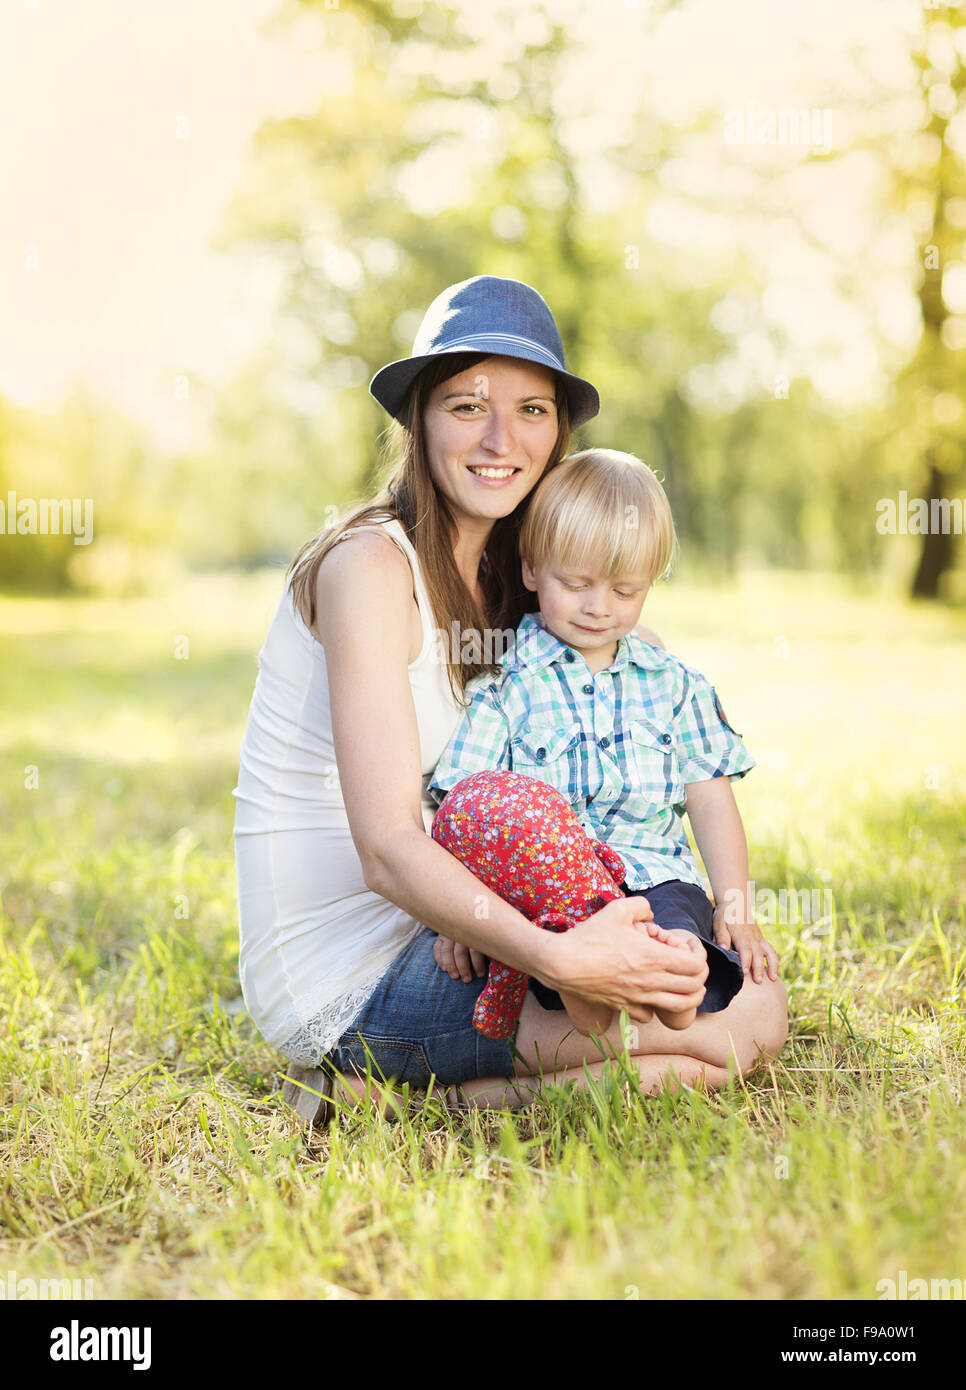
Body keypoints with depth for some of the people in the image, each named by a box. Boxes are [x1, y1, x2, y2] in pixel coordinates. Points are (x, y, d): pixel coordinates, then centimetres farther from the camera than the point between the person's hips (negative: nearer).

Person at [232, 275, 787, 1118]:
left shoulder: (503, 573, 10)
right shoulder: (370, 565, -17)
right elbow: (388, 849, -25)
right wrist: (557, 958, -36)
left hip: (432, 931, 9)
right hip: (344, 977, -9)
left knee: (750, 987, 17)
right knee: (744, 1026, -16)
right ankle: (381, 1089, -8)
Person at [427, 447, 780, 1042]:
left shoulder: (674, 684, 18)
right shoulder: (504, 686, 6)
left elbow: (710, 798, 19)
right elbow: (466, 812, 1)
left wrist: (737, 909, 8)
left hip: (655, 874, 6)